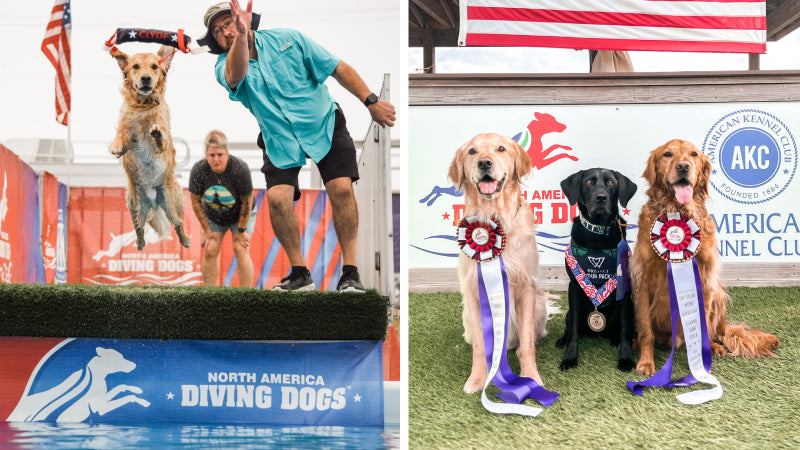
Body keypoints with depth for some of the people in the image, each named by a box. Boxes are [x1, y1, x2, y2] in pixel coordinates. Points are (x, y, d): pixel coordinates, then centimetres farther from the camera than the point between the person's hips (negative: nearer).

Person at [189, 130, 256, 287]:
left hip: (240, 214, -3)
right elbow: (196, 202, -11)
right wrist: (206, 230, -7)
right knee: (210, 251, -7)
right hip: (213, 215, 3)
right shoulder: (198, 170, -25)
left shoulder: (240, 168, -32)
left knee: (240, 250, -15)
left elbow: (247, 202, -21)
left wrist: (241, 230, -15)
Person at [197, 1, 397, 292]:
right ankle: (300, 273, -5)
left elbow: (338, 68, -3)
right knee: (277, 197, -20)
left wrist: (371, 101, -9)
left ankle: (350, 270, -9)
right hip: (280, 140, 1)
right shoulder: (224, 65, -7)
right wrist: (241, 35, -50)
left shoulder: (286, 38, -7)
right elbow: (235, 76, -35)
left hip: (324, 124, -1)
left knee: (341, 188, -18)